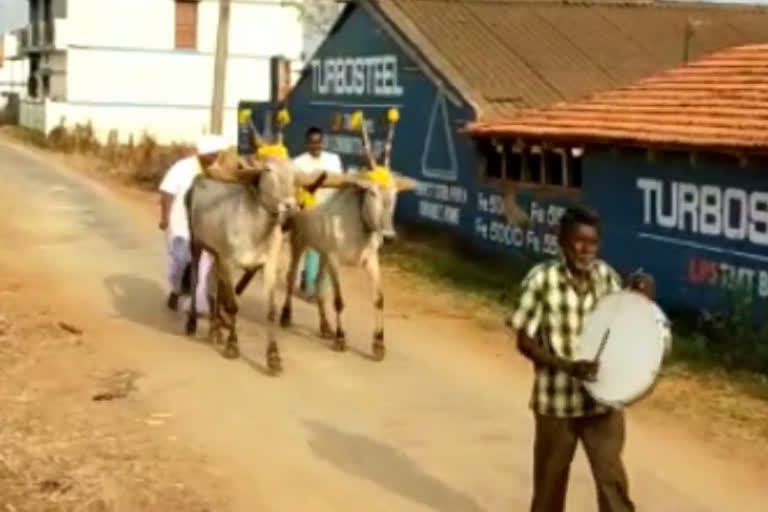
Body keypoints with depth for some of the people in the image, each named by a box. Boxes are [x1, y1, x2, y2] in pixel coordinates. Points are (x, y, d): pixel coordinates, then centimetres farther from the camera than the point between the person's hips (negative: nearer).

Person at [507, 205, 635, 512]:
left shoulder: (606, 276, -3)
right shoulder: (542, 279, -15)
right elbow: (524, 341, -12)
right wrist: (568, 366, -24)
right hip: (556, 401, -2)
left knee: (612, 479, 3)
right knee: (550, 480, 15)